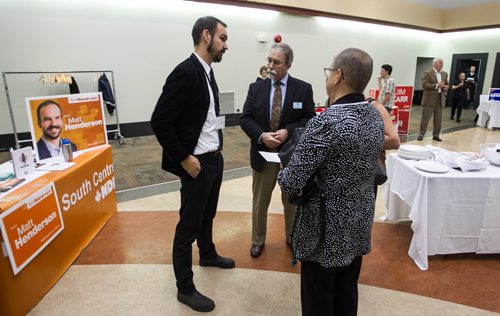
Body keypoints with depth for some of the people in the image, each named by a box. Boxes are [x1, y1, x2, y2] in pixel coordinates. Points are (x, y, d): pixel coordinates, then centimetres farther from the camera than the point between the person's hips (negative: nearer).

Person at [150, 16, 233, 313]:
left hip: (215, 159, 9)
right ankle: (185, 288, 22)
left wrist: (217, 147, 10)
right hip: (197, 164, -9)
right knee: (189, 225, 5)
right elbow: (160, 122, -21)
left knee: (207, 215, 25)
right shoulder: (185, 71, -18)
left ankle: (208, 254, 48)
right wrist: (184, 158, -18)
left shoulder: (207, 71, 10)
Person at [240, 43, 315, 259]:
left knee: (292, 201, 17)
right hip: (263, 153, 1)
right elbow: (245, 118, -2)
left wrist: (288, 131, -22)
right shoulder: (256, 88, 2)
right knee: (259, 201, 13)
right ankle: (258, 240, 34)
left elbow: (310, 119, -6)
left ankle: (292, 238, 40)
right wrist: (261, 135, -20)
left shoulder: (303, 89, -3)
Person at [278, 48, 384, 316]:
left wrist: (282, 174, -2)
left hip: (327, 226, -7)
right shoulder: (376, 116, -1)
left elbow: (291, 183, -25)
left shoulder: (326, 122, -26)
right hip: (360, 222, 8)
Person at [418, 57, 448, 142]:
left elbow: (447, 84, 22)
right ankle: (421, 134, 5)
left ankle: (436, 135, 15)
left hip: (440, 99, 6)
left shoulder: (444, 74, 15)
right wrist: (436, 85, -21)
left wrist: (446, 87, -1)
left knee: (438, 118, 7)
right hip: (430, 99, -6)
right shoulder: (428, 73, -5)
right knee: (425, 117, -2)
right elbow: (424, 84, -15)